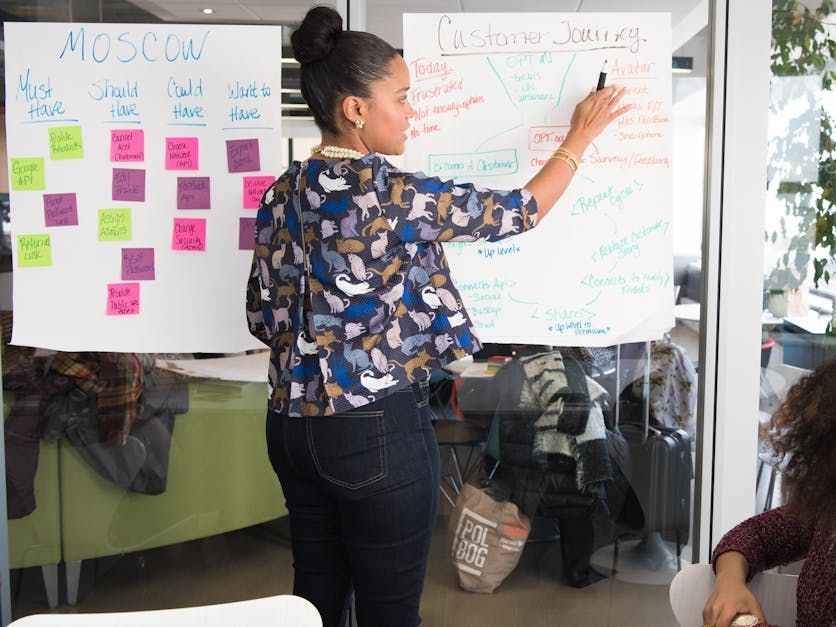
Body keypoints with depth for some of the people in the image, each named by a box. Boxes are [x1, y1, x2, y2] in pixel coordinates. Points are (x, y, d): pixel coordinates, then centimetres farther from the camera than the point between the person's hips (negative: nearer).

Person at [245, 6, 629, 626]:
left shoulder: (282, 193, 4)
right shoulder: (390, 193, -17)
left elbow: (262, 317, 10)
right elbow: (518, 211, -5)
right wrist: (581, 137, 10)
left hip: (293, 425, 8)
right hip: (378, 430, -7)